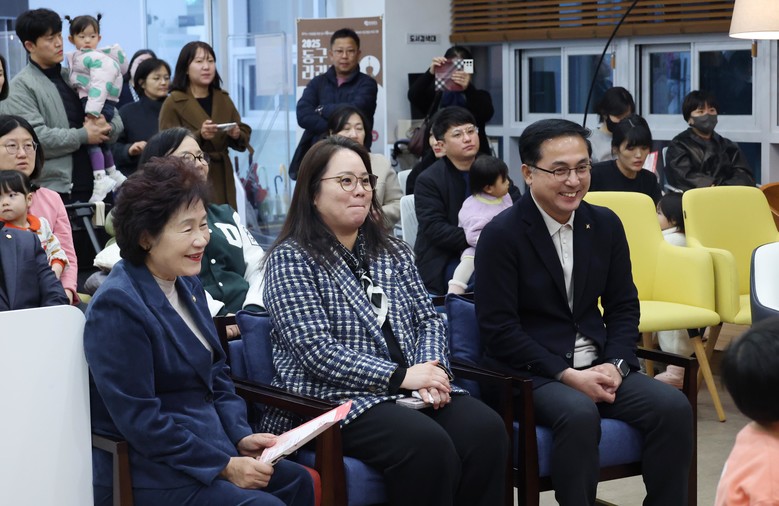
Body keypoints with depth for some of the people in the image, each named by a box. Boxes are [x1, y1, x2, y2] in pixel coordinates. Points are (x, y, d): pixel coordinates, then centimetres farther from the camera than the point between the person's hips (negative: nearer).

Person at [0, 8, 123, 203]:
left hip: (93, 186, 6)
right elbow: (33, 137, -16)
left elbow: (116, 119, 18)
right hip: (54, 190, -6)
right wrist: (83, 136, -11)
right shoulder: (22, 86, -3)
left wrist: (106, 128, -6)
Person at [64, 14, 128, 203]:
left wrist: (93, 111, -28)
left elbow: (99, 85, -21)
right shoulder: (75, 58, 16)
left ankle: (100, 179, -24)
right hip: (89, 102, 10)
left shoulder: (97, 59, -11)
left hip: (100, 103, -10)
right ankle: (113, 174, 33)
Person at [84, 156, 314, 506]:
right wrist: (224, 466, -20)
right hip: (150, 473, -8)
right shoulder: (118, 306, -19)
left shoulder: (188, 286, 8)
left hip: (205, 445, 8)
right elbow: (139, 420, -21)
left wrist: (240, 436, -2)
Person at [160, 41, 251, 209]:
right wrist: (199, 136, -24)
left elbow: (244, 139, 11)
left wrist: (236, 135, -12)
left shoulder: (223, 99, 14)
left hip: (222, 180, 5)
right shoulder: (173, 103, -3)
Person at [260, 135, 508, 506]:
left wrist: (431, 371, -9)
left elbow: (427, 319, 13)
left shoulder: (392, 251, 17)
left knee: (486, 430, -23)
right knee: (428, 446, -33)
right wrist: (400, 376, -19)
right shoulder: (291, 259, -4)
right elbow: (318, 352, -14)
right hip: (334, 399, -6)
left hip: (410, 389, 6)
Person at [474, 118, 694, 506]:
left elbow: (624, 306, 13)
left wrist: (615, 364, -6)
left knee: (674, 407, -18)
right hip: (530, 372, -5)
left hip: (599, 365, 5)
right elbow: (498, 328, -12)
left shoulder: (606, 224, 8)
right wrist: (567, 375, -18)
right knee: (579, 414, -36)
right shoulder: (501, 235, -9)